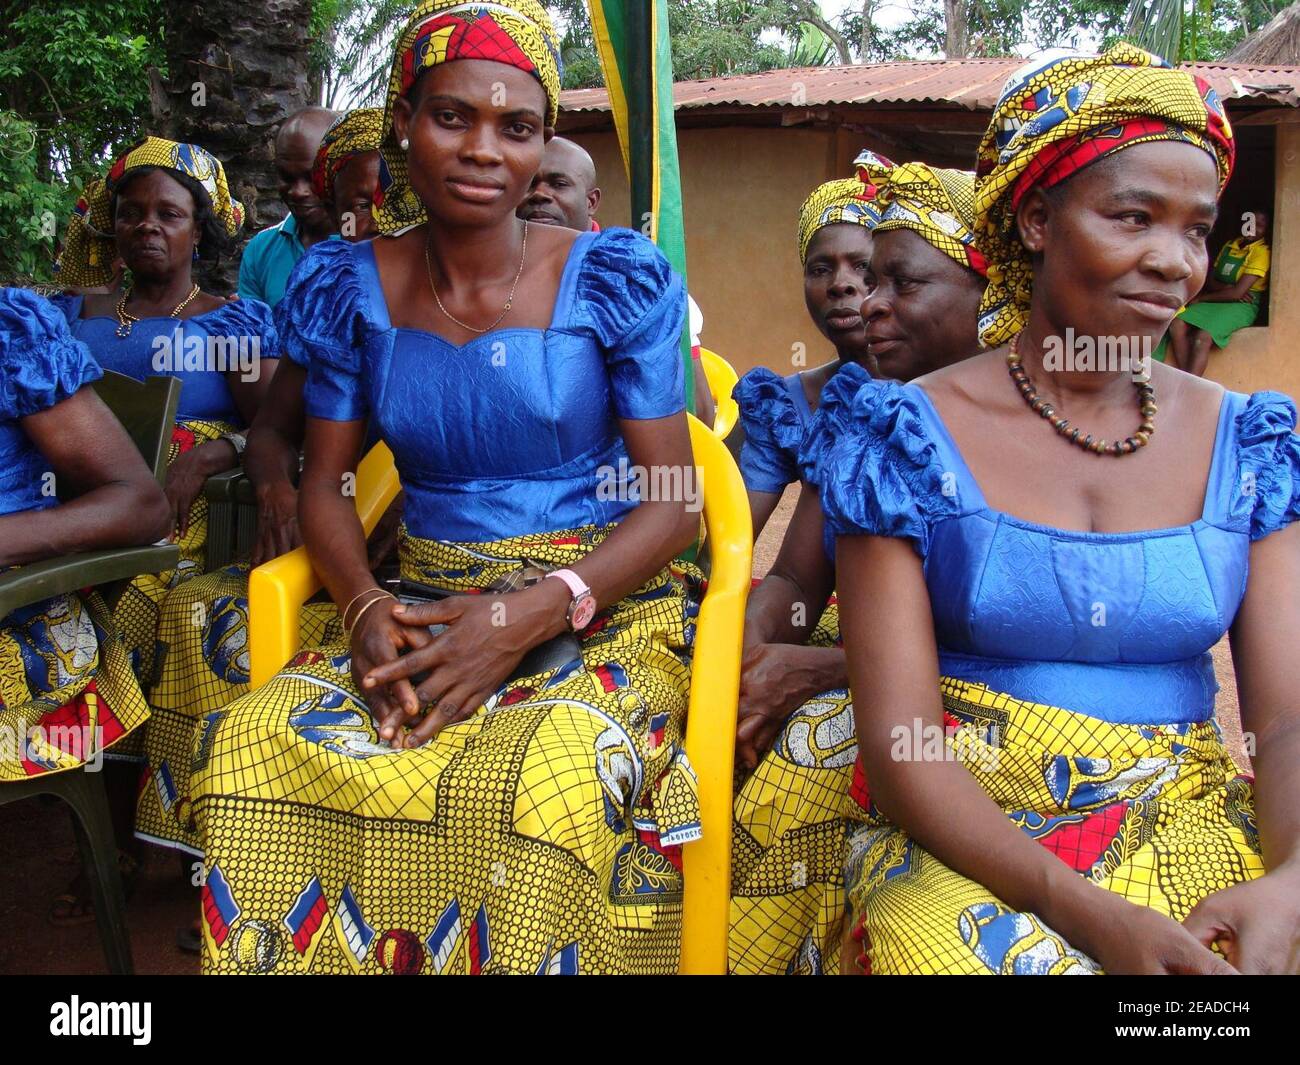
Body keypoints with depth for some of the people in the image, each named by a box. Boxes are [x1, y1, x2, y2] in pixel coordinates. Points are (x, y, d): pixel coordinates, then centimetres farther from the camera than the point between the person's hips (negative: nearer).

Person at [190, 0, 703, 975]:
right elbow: (325, 482, 10)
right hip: (423, 608, 3)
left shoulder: (616, 280, -3)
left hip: (600, 611, -2)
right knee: (253, 739, -24)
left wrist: (529, 615, -19)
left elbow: (675, 501, -5)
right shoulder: (350, 289, 6)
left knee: (547, 777, -34)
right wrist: (367, 607, -12)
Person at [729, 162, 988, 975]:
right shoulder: (854, 398, 8)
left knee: (803, 763, -30)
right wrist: (740, 658, -16)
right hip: (848, 676, 5)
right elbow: (794, 579, 6)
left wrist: (814, 671, -23)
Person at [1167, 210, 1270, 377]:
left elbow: (1238, 292, -15)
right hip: (1216, 300, 7)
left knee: (1202, 337, -32)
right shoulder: (1230, 244, 15)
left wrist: (1201, 298, -7)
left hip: (1242, 305, -7)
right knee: (1177, 325, -20)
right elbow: (1210, 279, 12)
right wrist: (1226, 287, -11)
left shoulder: (1261, 252, -8)